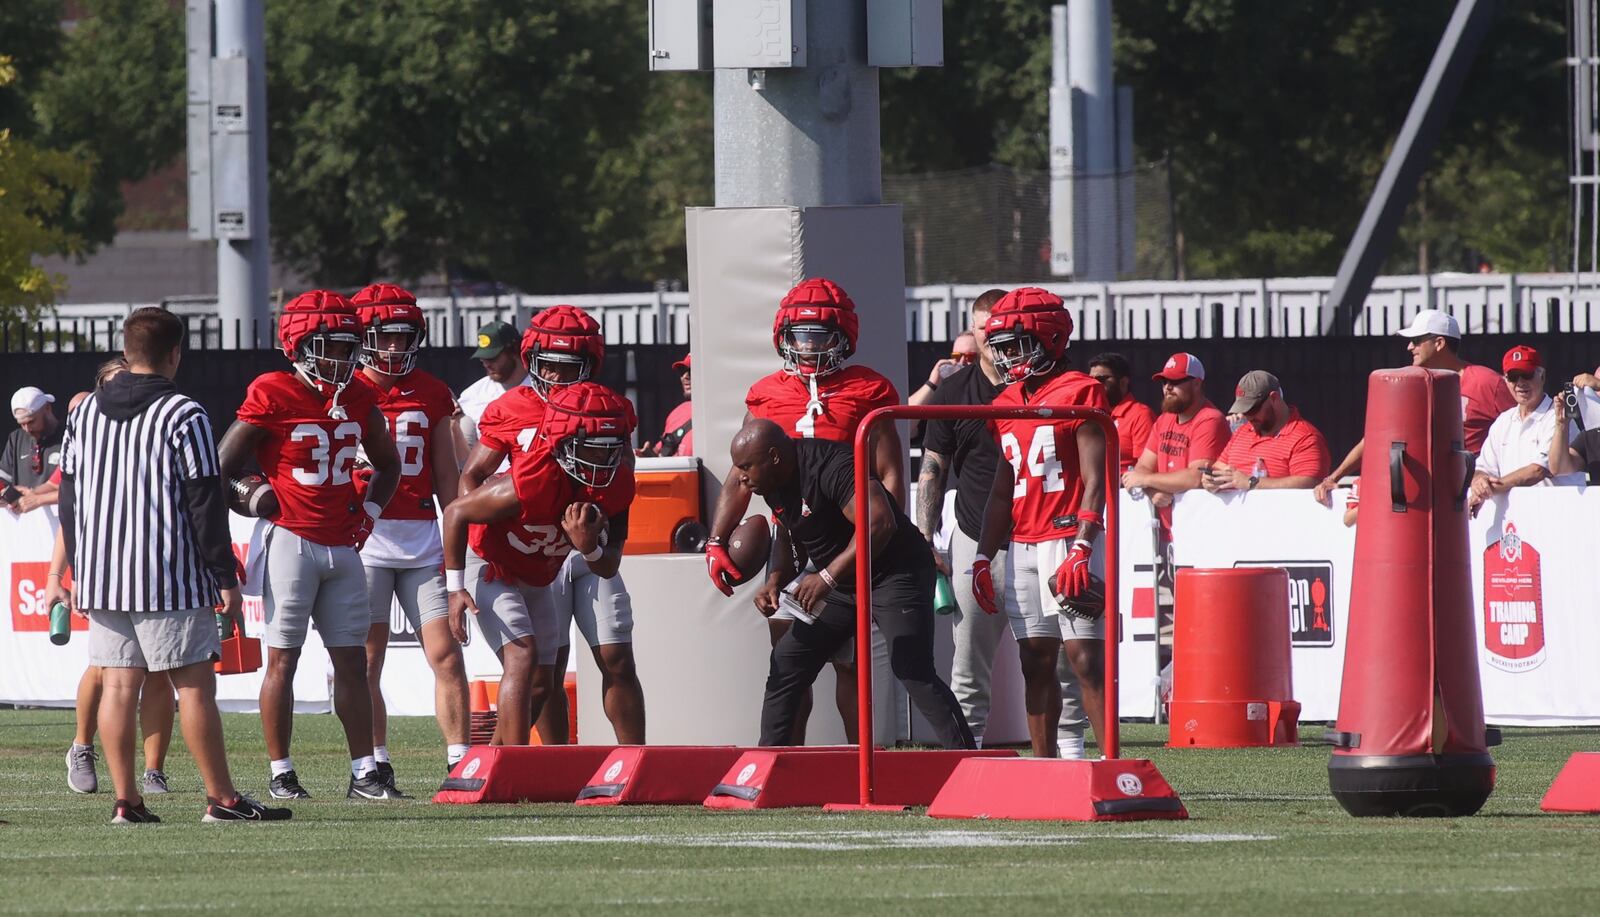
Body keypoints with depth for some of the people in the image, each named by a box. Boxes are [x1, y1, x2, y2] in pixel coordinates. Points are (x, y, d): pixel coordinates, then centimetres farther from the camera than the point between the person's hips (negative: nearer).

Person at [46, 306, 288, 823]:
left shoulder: (85, 413, 9)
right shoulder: (183, 417, -9)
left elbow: (69, 500, 14)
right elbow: (205, 505, -10)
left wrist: (78, 572, 22)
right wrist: (226, 580, -4)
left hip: (101, 577, 6)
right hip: (167, 577, -6)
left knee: (119, 684, 6)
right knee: (195, 684, -2)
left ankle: (126, 800, 5)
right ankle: (222, 799, -2)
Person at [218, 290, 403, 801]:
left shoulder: (358, 398, 8)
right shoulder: (273, 398, -11)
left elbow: (388, 466, 23)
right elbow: (222, 471, -6)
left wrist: (368, 514, 11)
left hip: (342, 546, 6)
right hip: (291, 543, -6)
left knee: (353, 660, 5)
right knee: (283, 659, -1)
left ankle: (364, 773, 8)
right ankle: (280, 775, 3)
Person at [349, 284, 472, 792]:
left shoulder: (432, 394, 12)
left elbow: (445, 477, 16)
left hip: (422, 541, 3)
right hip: (365, 540, -3)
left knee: (446, 655, -1)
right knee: (367, 659, 0)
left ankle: (460, 762, 2)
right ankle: (375, 764, 5)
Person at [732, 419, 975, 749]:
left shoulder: (829, 466, -26)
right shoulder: (775, 485, 3)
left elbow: (880, 522, -36)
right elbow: (791, 542, 20)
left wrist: (827, 577, -36)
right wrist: (774, 581, -1)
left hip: (896, 574, -9)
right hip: (842, 585, 9)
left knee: (914, 671, -22)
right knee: (786, 664, 6)